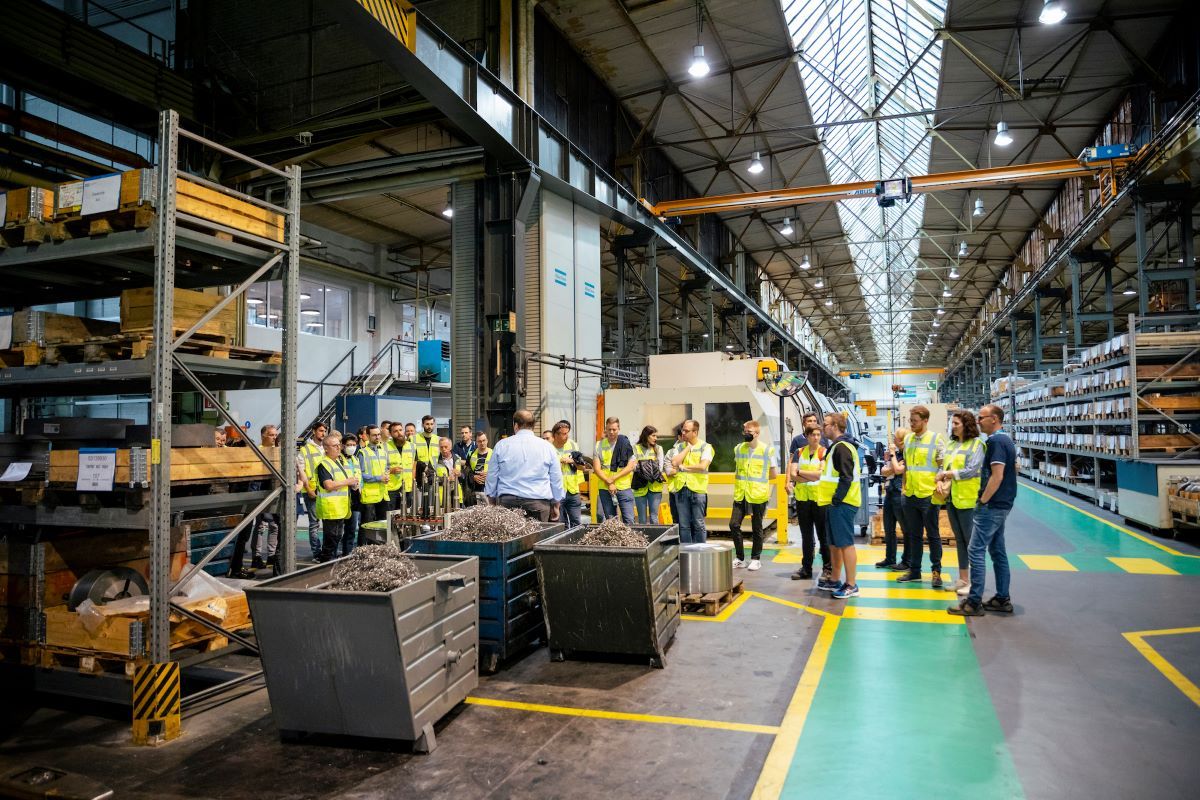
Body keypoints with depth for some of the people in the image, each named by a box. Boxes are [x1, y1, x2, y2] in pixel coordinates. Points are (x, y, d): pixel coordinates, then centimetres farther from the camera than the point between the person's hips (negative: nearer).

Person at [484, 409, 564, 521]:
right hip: (539, 503, 0)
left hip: (507, 502, 1)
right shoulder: (547, 447, 6)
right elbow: (556, 480, 10)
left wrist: (492, 501, 23)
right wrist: (555, 506, 19)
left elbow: (491, 477, 12)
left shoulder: (501, 445, 7)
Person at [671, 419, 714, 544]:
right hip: (681, 489, 4)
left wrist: (683, 467, -6)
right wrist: (687, 447, -2)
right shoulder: (681, 447, 12)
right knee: (683, 525, 8)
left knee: (698, 524, 2)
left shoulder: (705, 447, -2)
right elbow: (674, 462, -5)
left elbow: (703, 466, -17)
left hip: (697, 489, -4)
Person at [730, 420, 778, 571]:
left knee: (756, 528, 6)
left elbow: (774, 474, 2)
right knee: (734, 524, -3)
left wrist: (759, 479, 1)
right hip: (740, 494, 4)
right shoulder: (738, 449, 8)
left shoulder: (767, 450, -4)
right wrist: (740, 481, 7)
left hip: (758, 495, -4)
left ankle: (756, 559, 19)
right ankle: (739, 558, 11)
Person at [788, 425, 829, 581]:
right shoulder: (799, 452, 8)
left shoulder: (824, 452, -3)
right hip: (802, 498, 4)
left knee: (823, 535, 0)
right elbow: (793, 474, -3)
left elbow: (821, 473, -15)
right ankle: (806, 568, 20)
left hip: (819, 498, -4)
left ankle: (827, 569, 8)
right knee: (806, 536, 12)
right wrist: (812, 477, -14)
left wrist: (800, 472, -5)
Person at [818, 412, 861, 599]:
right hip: (836, 503, 11)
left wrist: (837, 499, -20)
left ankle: (851, 585, 0)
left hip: (841, 504, -11)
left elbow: (847, 477, -21)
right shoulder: (838, 446, 17)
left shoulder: (841, 447, -15)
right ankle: (836, 581, 26)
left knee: (845, 543, -6)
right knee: (835, 543, 16)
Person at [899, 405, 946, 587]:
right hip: (910, 495, 5)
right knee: (914, 534, 13)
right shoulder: (907, 439, 10)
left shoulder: (936, 439, -7)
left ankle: (936, 571, 14)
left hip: (928, 495, -5)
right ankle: (914, 570, 21)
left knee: (933, 534, 4)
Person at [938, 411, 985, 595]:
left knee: (971, 540, 0)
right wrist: (942, 480, -6)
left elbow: (973, 470, -17)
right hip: (952, 498, 7)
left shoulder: (976, 444, -8)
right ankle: (963, 579, 23)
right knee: (959, 540, 14)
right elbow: (946, 466, 13)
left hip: (968, 499, -7)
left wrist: (949, 474, -11)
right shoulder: (950, 444, 13)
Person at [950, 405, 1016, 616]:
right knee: (998, 551, 15)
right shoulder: (1005, 440, 14)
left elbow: (997, 476, -24)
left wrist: (983, 501, -16)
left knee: (975, 550, -8)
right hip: (1002, 504, 11)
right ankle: (1002, 599, 21)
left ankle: (974, 603, -6)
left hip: (992, 505, -10)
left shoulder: (995, 441, -17)